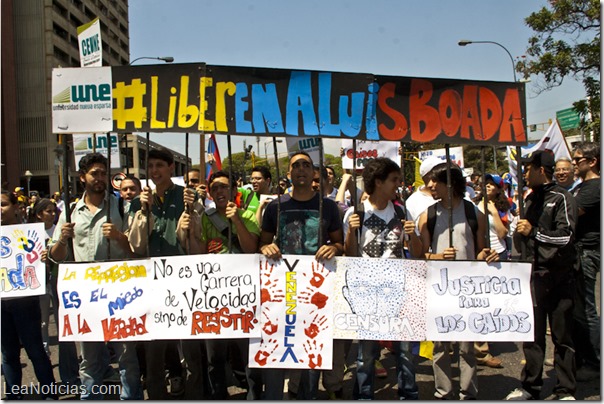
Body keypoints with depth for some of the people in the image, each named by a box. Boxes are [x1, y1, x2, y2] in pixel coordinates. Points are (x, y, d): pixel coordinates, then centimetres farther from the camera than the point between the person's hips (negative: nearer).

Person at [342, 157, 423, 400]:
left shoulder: (401, 212, 4)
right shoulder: (356, 213, -4)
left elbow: (417, 253, 8)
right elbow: (350, 255, -3)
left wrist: (412, 234, -11)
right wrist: (351, 230, -19)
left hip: (398, 288, 3)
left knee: (404, 344, 7)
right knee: (367, 346, 5)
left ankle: (409, 394, 23)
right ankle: (363, 395, 20)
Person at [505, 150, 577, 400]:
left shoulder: (561, 198, -7)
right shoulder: (531, 199, 16)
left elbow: (566, 236, -17)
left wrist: (533, 232, -17)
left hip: (557, 277, -6)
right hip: (534, 275, 6)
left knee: (562, 335, 3)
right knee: (531, 334, 10)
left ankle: (565, 391, 14)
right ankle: (530, 387, 20)